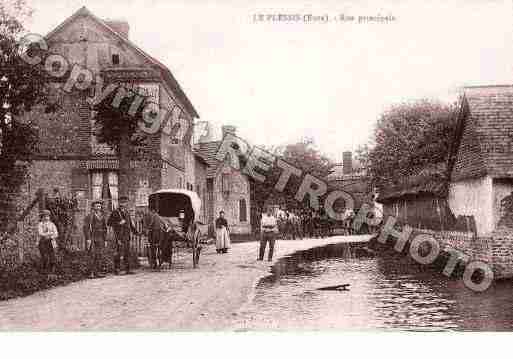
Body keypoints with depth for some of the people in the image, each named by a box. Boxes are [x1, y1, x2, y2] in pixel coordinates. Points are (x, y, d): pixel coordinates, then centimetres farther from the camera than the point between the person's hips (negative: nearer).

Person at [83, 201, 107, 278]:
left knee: (99, 255, 5)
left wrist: (105, 240, 13)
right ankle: (91, 273, -5)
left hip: (100, 239, 6)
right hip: (92, 238, -6)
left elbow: (104, 229, 17)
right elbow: (85, 228, -11)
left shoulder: (102, 217, 12)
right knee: (92, 255, -8)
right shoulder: (89, 216, -6)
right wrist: (88, 239, -18)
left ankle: (97, 272, 10)